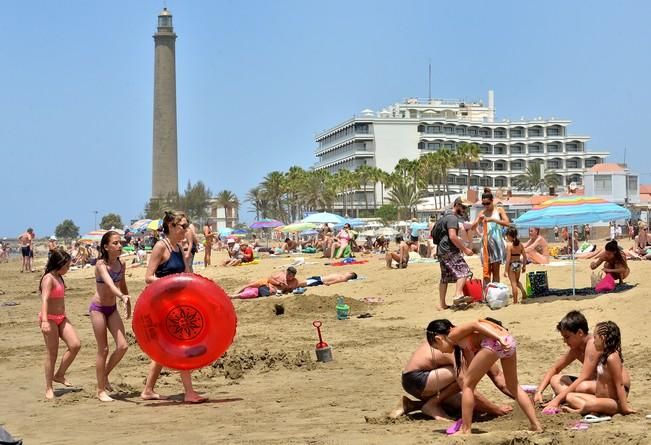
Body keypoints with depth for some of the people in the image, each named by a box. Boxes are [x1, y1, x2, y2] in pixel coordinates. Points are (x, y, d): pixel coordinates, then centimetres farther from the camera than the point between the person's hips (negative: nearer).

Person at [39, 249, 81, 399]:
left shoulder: (59, 278, 11)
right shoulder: (48, 278, -15)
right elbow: (44, 300, -28)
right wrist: (44, 321, -40)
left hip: (61, 318, 8)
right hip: (50, 319, -8)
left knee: (76, 345, -4)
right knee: (52, 353, -3)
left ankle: (59, 375, 12)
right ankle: (49, 388, 7)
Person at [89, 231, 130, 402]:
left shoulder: (121, 264, 0)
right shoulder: (101, 264, -18)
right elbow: (109, 283, -36)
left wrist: (128, 305, 24)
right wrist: (122, 296, -53)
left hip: (112, 308, 6)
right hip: (98, 308, -6)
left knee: (123, 346, -6)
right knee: (103, 350, -2)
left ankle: (105, 375, 18)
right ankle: (101, 390, 10)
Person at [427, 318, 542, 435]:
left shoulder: (453, 335, 9)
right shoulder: (463, 341, 32)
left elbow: (475, 325, -7)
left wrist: (499, 338, -18)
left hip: (494, 342, -9)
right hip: (509, 340, 9)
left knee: (467, 384, 7)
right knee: (513, 387, 26)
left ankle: (465, 430, 9)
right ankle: (536, 425, 25)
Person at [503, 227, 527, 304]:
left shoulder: (509, 245, -15)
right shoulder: (520, 244, 2)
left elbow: (508, 258, -18)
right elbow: (525, 256, 5)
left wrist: (505, 270, -15)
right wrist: (524, 266, 18)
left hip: (512, 264, -6)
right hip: (519, 263, 6)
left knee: (513, 283, 2)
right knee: (517, 281, 26)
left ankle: (515, 301, 7)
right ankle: (523, 291, 2)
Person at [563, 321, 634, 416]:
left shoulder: (612, 358, -19)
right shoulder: (604, 356, 11)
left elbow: (619, 384, -20)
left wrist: (624, 407, -20)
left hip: (613, 403, -11)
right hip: (600, 398, 11)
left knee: (592, 404, -40)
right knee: (570, 396, 6)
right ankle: (594, 410, -15)